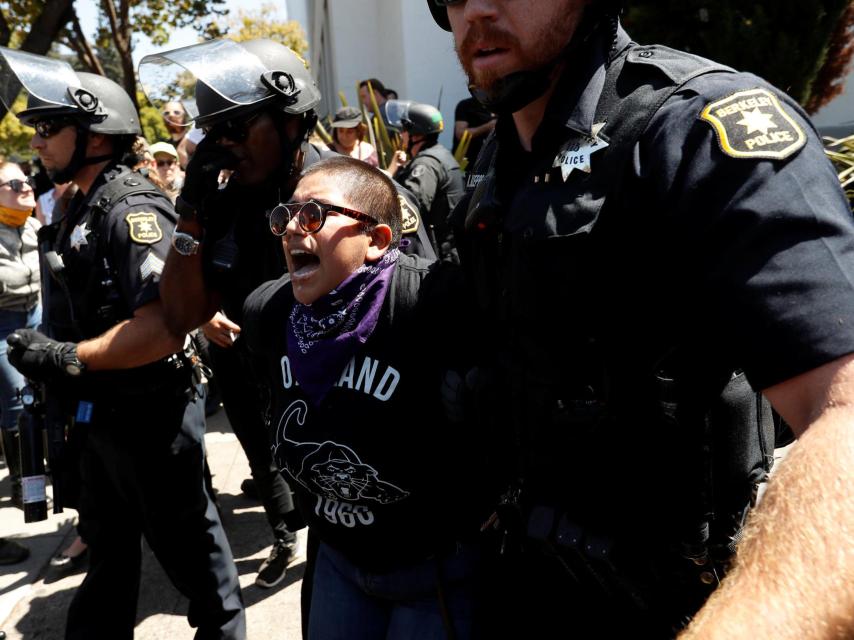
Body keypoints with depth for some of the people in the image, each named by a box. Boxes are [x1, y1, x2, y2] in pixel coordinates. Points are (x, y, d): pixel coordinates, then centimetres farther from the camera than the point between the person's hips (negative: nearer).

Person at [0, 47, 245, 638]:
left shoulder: (132, 210, -20)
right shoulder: (82, 210, 10)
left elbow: (163, 329, -31)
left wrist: (65, 358, -26)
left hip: (149, 413, -9)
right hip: (101, 411, 9)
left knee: (184, 537, 10)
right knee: (107, 544, 24)